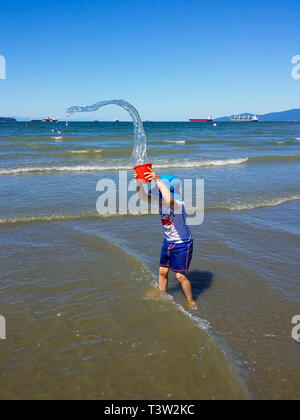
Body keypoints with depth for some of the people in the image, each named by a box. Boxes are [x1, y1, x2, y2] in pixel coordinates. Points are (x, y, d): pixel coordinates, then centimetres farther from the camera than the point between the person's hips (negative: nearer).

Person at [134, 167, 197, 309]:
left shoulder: (179, 204, -30)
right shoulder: (160, 201, -8)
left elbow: (170, 200, -54)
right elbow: (143, 196, -14)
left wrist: (158, 180, -52)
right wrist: (138, 182, -32)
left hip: (182, 244, -7)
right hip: (168, 241, 7)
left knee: (180, 276, 1)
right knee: (162, 271, 18)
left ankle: (191, 301, 23)